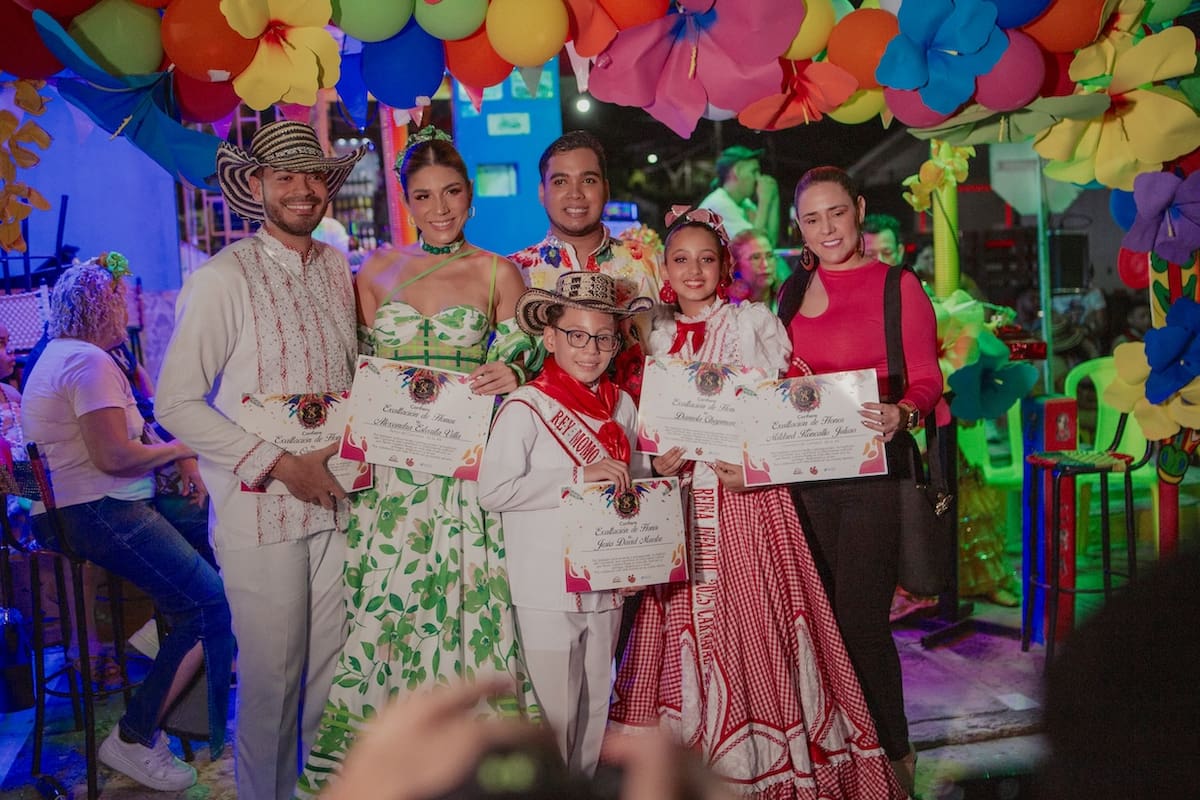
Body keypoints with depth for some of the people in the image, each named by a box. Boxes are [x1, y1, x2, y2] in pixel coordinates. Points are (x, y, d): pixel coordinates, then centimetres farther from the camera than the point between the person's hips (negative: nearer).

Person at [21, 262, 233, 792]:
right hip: (97, 515, -11)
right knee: (214, 605, -14)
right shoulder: (89, 361, -14)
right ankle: (135, 739, -6)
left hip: (89, 508, 11)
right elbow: (114, 456, -21)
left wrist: (170, 457, 8)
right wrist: (178, 449, -6)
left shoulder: (63, 355, 20)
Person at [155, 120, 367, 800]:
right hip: (261, 510, -4)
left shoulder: (339, 269, 8)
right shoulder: (223, 279, -8)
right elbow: (176, 403, -11)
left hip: (336, 501, 5)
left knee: (335, 668, 13)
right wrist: (279, 464, -15)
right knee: (272, 676, 7)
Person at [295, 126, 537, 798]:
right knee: (381, 611, 5)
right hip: (389, 472, 2)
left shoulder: (498, 273, 4)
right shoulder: (376, 272, 9)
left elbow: (520, 364, 5)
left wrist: (512, 374, -17)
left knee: (461, 611, 1)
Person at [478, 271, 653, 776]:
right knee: (552, 712, 3)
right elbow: (493, 491, -20)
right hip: (546, 591, -6)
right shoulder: (525, 407, -11)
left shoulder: (622, 405, 7)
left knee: (595, 713, 17)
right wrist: (580, 475, -21)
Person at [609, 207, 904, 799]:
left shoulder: (754, 322, 4)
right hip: (682, 503, 3)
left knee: (754, 623, -4)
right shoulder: (657, 336, 13)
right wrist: (657, 461, -7)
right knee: (687, 630, 4)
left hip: (749, 493, -3)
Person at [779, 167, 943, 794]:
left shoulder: (898, 286, -2)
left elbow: (925, 382, -4)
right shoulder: (793, 292, 12)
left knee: (860, 619, -3)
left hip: (873, 472, -4)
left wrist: (901, 413, -23)